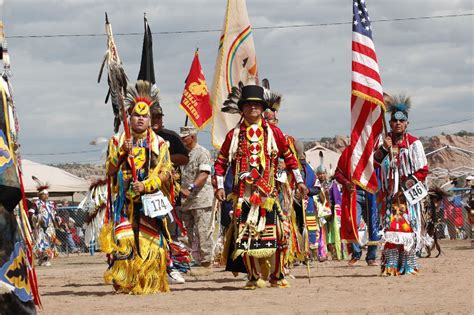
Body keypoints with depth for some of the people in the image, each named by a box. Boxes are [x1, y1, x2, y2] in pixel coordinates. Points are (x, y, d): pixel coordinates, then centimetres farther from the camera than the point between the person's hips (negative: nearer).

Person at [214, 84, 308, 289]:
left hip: (268, 192, 1)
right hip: (243, 193, -1)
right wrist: (219, 186, 1)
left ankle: (277, 276, 10)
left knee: (277, 233, -3)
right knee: (246, 233, -5)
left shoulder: (273, 132, 10)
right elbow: (221, 162, 10)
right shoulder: (234, 135, 8)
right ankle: (254, 277, 5)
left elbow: (289, 157, 16)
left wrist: (299, 181, 13)